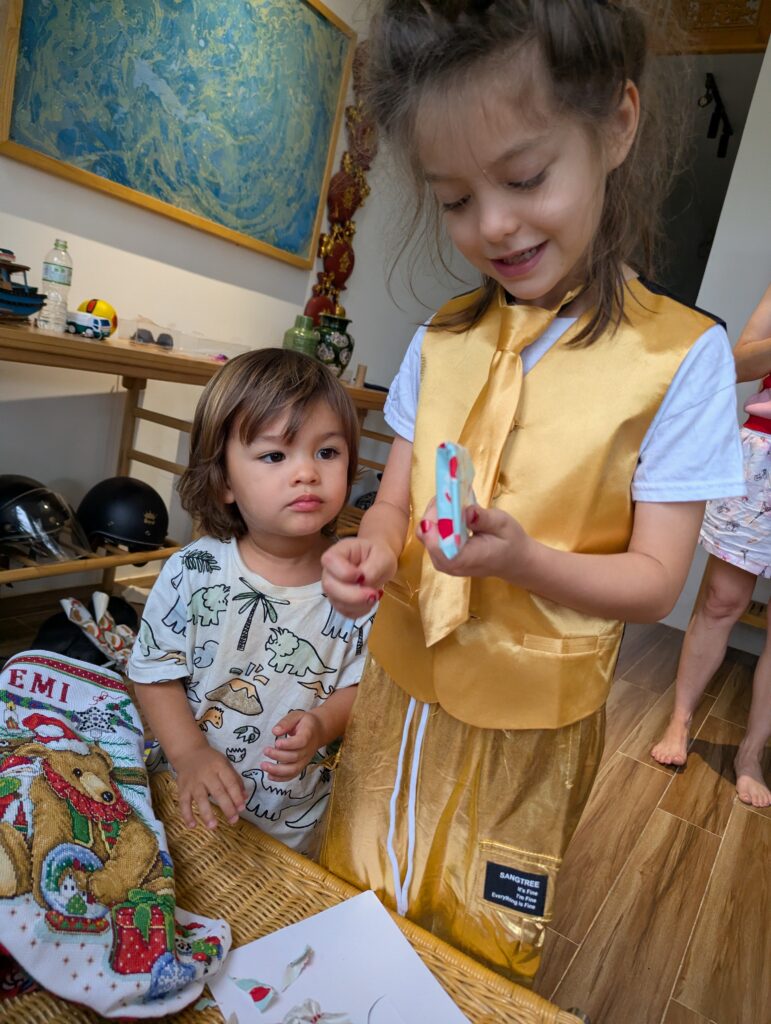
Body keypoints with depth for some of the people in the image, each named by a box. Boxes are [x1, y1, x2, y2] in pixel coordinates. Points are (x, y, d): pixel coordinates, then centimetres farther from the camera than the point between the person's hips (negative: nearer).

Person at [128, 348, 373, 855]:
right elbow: (156, 676, -9)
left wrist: (322, 724, -25)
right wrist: (191, 755, -19)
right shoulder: (192, 573, -19)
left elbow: (363, 682, -8)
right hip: (192, 799, 0)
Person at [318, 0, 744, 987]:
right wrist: (375, 550, -19)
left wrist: (525, 561, -32)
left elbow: (656, 580, -13)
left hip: (523, 726, -4)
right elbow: (395, 497, 4)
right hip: (399, 689, 5)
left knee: (471, 962, 21)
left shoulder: (681, 355, -15)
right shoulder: (440, 341, -1)